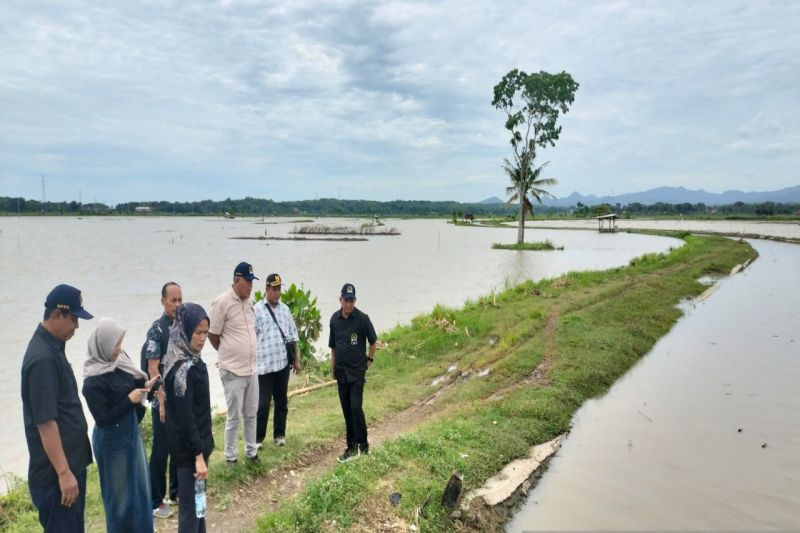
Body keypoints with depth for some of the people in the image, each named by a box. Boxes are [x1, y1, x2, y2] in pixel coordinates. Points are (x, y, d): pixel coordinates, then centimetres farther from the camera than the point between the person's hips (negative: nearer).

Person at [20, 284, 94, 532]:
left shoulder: (52, 347, 8)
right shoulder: (42, 357, -23)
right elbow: (45, 422, -25)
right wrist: (63, 472, -23)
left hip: (72, 461, 9)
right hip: (56, 472, -9)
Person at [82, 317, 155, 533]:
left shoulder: (120, 359, -4)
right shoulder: (93, 381, -24)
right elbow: (103, 418, -22)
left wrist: (146, 385, -8)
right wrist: (129, 400, -21)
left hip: (131, 431, 8)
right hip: (111, 440, -8)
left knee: (139, 483, 21)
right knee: (119, 491, 11)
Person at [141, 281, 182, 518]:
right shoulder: (157, 330, -15)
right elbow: (153, 370, -17)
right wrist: (163, 402, -20)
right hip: (164, 401, -6)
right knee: (161, 451, 5)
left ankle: (177, 491, 33)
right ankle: (155, 501, 19)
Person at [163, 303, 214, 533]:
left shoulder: (190, 360, 3)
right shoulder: (182, 369, -25)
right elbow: (185, 417, -24)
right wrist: (198, 455, -21)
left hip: (196, 440, 9)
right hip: (188, 446, -9)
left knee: (197, 497, 22)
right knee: (190, 503, 4)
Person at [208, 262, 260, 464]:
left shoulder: (248, 301, 6)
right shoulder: (222, 302, -15)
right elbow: (212, 335, -9)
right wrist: (229, 354, 3)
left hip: (251, 369, 7)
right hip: (233, 371, -6)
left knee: (251, 414, 17)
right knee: (234, 417, 5)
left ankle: (251, 451, 31)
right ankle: (230, 458, 20)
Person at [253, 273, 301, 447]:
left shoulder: (285, 308, 9)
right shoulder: (256, 310, -7)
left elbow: (292, 336, 14)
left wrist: (296, 359, 13)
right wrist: (252, 363, -10)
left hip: (283, 363, 5)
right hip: (264, 365, -5)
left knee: (281, 401, 13)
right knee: (263, 403, 0)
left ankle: (279, 434, 26)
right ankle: (257, 438, 14)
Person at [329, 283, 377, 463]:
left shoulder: (362, 318, -11)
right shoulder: (334, 319, 2)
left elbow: (373, 341, 1)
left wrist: (370, 359, 2)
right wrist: (333, 366, 11)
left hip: (357, 371, -4)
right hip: (341, 372, 4)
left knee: (356, 407, -11)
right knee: (346, 410, 9)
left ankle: (363, 445, 6)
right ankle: (351, 447, 20)